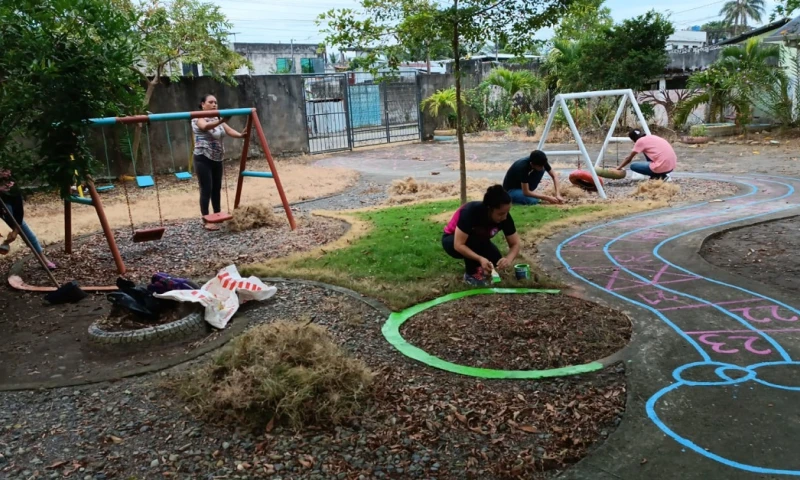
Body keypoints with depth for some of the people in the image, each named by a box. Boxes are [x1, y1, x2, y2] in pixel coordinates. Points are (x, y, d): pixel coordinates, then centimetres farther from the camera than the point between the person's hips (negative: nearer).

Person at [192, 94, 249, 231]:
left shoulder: (217, 118, 13)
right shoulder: (198, 118, -9)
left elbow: (229, 131, -2)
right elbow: (205, 127, -31)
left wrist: (241, 135, -23)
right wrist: (220, 121, -49)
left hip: (217, 158, 7)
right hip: (203, 159, -7)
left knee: (217, 189, 11)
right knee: (206, 190, -7)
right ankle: (207, 221, -3)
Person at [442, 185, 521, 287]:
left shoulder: (504, 217, -23)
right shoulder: (471, 212, -38)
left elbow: (515, 244, -17)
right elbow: (459, 245, -39)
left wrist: (508, 259, -38)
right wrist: (480, 259, -50)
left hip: (478, 241, 5)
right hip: (452, 241, -4)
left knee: (495, 260, -21)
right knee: (472, 240, -36)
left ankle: (475, 265, 9)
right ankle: (471, 274, -15)